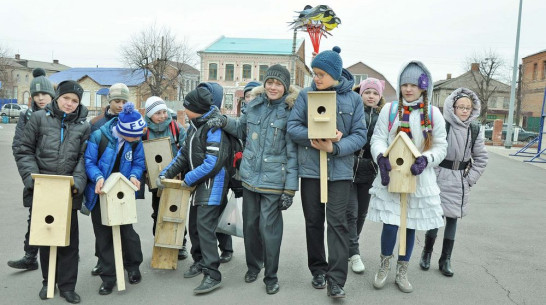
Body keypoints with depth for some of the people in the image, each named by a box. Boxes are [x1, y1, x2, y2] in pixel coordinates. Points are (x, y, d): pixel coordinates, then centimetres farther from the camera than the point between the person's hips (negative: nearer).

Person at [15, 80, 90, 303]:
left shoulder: (83, 126, 4)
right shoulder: (39, 118, 1)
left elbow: (84, 158, 1)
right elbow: (24, 152, 1)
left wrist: (78, 182, -14)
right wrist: (32, 178, -12)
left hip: (69, 191, 0)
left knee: (69, 237, 6)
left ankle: (67, 285, 19)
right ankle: (48, 281, 31)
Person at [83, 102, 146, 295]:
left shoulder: (135, 141, -8)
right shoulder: (98, 136, -18)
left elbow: (139, 162, 0)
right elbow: (89, 161, -14)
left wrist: (134, 176, -20)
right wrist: (98, 177, -31)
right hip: (100, 194, -1)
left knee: (127, 231, 7)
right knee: (103, 236, 7)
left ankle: (133, 267, 31)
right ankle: (108, 276, 20)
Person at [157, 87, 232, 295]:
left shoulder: (214, 128, -19)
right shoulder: (194, 125, 12)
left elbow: (213, 163, -25)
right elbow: (185, 154, 17)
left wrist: (189, 179, -16)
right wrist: (166, 173, 6)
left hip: (212, 182, -9)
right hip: (198, 184, 10)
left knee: (205, 226, -14)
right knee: (195, 225, 17)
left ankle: (212, 275, -9)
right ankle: (200, 262, 34)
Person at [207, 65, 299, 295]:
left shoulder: (290, 111, -8)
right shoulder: (253, 105, 5)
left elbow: (293, 154, -9)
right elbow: (242, 130, 23)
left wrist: (290, 189, -12)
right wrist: (225, 122, 2)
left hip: (273, 181, -4)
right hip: (249, 177, 5)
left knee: (269, 229, 0)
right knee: (250, 225, 15)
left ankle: (271, 276, 21)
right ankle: (253, 265, 38)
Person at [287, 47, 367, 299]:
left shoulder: (353, 99, 1)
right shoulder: (305, 95, 2)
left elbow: (360, 135, -3)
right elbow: (292, 127, -3)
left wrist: (334, 147, -19)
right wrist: (318, 136, -19)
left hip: (340, 169, -1)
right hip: (310, 168, 2)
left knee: (337, 222, -4)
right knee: (313, 221, 11)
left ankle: (336, 280, 3)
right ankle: (318, 270, 28)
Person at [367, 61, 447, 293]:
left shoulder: (433, 113, 3)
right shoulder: (389, 109, 1)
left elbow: (440, 146, 4)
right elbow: (378, 138, -1)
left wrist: (425, 160, -16)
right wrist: (381, 157, -22)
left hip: (419, 178, 1)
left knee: (410, 224, 9)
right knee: (390, 224, -5)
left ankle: (402, 272, 28)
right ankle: (385, 264, 24)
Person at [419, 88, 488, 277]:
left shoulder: (474, 130, 4)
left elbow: (481, 158, 11)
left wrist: (470, 178, 4)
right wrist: (434, 175, -12)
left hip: (460, 182, 4)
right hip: (440, 180, -4)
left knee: (452, 219, 10)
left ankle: (446, 260, 21)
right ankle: (427, 253, 21)